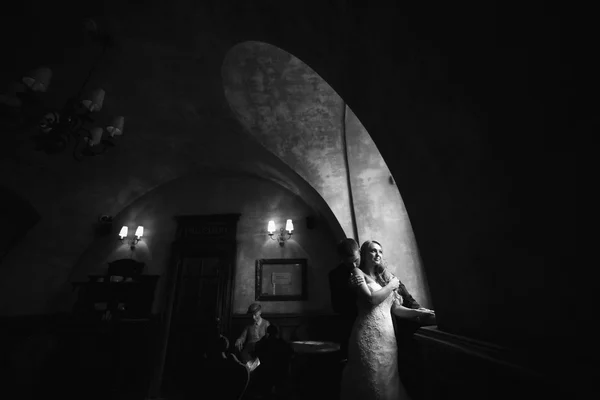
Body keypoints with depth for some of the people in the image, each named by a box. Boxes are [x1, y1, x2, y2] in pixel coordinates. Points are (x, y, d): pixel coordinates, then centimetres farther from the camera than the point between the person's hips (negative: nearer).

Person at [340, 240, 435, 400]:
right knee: (371, 382, -1)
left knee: (388, 380, 11)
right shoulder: (358, 272, -2)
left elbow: (396, 308, 12)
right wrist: (391, 285, -3)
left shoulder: (384, 276, 15)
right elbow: (372, 299, -15)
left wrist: (417, 312, -2)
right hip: (368, 335, -6)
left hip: (388, 334, 6)